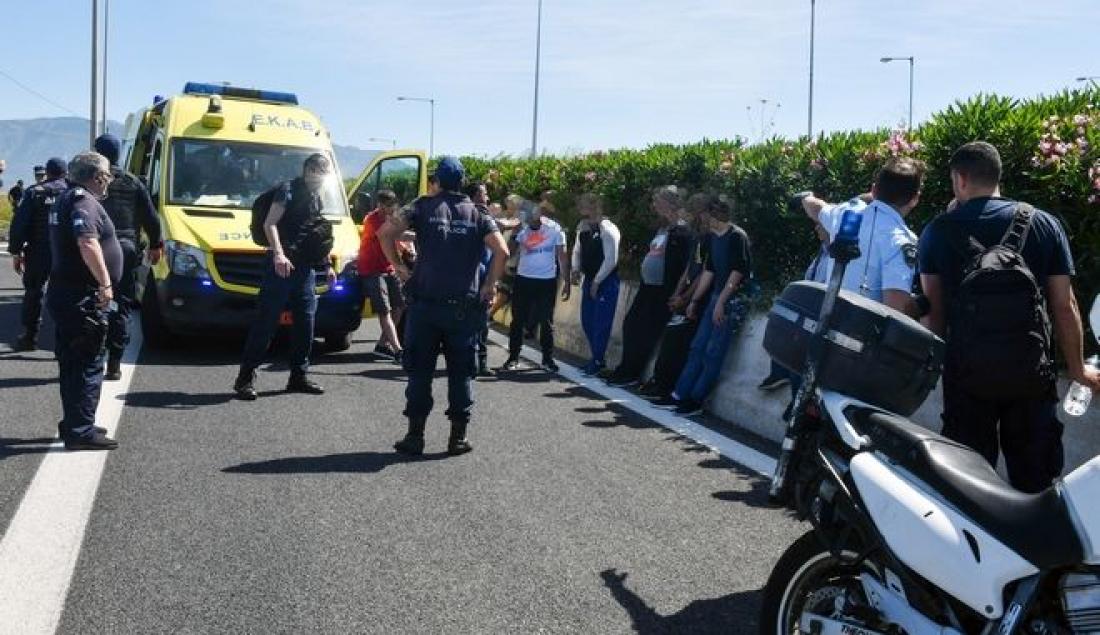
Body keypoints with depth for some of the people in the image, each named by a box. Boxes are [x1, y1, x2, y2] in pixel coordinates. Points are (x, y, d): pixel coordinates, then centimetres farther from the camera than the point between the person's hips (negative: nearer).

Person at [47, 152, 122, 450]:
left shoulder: (66, 199, 18)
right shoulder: (85, 202, -15)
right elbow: (88, 244, -30)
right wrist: (105, 283, -27)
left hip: (65, 294, 10)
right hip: (83, 299, -10)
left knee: (72, 364, 16)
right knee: (89, 365, -6)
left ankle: (74, 424, 26)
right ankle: (80, 431, -5)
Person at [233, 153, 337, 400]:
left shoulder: (317, 199, 19)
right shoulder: (289, 190, -4)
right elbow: (270, 224, -13)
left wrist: (327, 266, 24)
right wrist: (278, 254, -25)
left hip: (305, 269, 8)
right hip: (282, 266, -8)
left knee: (305, 323, 7)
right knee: (266, 322, -8)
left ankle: (299, 376, 16)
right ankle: (245, 377, -4)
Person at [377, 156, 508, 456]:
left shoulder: (424, 207, 5)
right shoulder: (477, 214, 7)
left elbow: (385, 232, -8)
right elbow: (501, 250, -7)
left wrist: (398, 266, 2)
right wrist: (489, 285, 2)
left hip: (425, 302, -1)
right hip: (465, 306, 1)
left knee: (419, 370, 7)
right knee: (461, 372, 9)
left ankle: (415, 435, 8)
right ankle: (458, 437, 10)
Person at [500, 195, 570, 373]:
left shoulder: (554, 228, -6)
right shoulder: (521, 228, -4)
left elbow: (562, 256, -1)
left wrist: (566, 282, -4)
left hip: (547, 280, -1)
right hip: (524, 279, 1)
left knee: (546, 321, 6)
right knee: (518, 320, 4)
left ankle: (547, 359, 16)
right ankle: (513, 358, 12)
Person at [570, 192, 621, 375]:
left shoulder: (607, 230, -18)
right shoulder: (583, 228, 5)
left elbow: (611, 260, -20)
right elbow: (577, 251, 18)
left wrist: (597, 282, -16)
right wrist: (576, 270, 2)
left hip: (606, 281, -8)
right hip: (589, 279, 8)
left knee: (601, 322, -5)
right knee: (587, 320, 12)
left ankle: (598, 361, 8)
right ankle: (596, 357, 25)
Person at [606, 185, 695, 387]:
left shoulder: (682, 232, -15)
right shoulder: (662, 229, 13)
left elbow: (685, 266, -19)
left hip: (663, 292, -9)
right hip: (648, 289, 9)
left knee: (646, 334, -1)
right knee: (631, 326, 13)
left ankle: (631, 374, 10)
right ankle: (627, 370, 23)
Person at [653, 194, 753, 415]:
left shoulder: (737, 237, -12)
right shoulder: (712, 238, 14)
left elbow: (737, 272, -16)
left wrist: (721, 302, -18)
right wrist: (694, 300, 18)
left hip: (734, 300, -8)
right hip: (716, 296, 8)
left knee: (713, 353, -6)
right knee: (697, 348, 8)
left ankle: (695, 401, 0)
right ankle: (679, 395, 12)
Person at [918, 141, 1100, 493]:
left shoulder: (938, 231, 1)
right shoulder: (1044, 225, 2)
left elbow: (932, 307, 2)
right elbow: (1064, 305, 2)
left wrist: (936, 358, 13)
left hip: (965, 371, 0)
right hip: (1030, 371, 0)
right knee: (1035, 479, 8)